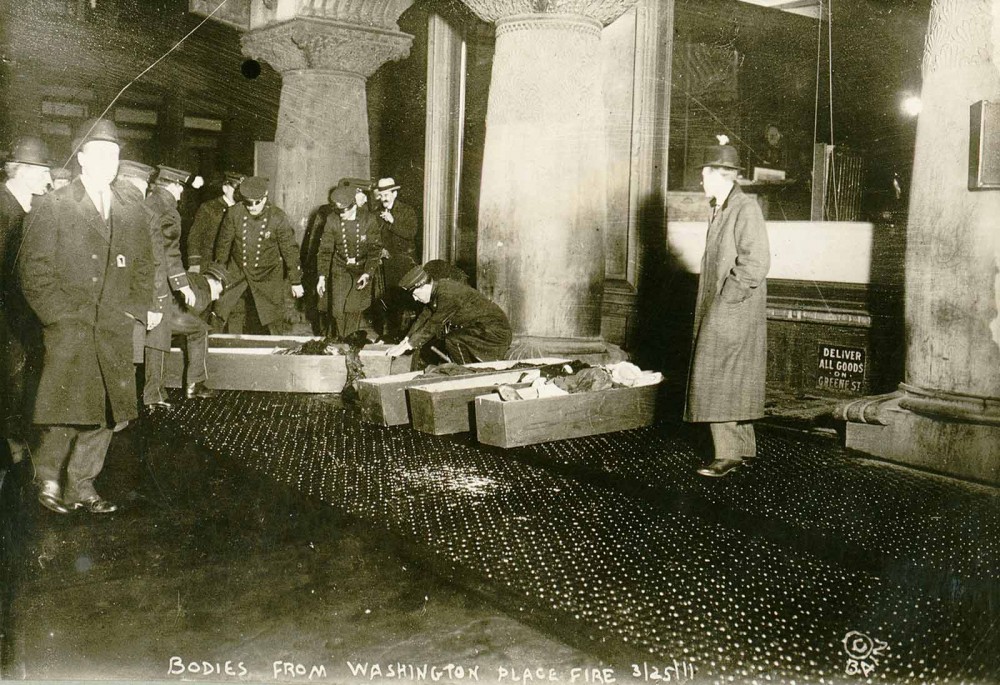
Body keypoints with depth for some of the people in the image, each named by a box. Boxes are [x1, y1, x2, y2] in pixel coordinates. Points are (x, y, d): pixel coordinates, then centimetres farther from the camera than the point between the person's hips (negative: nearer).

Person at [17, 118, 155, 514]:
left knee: (107, 414, 4)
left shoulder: (132, 214, 14)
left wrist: (138, 310, 6)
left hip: (114, 334, 4)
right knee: (66, 411, -4)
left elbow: (143, 269, 20)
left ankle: (81, 485, 19)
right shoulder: (52, 207, 1)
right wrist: (64, 315, -11)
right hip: (68, 333, -4)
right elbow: (33, 270, -3)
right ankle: (48, 481, 18)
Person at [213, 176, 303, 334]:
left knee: (274, 321, 0)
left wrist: (296, 281, -2)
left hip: (268, 276, -2)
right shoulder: (234, 213, -10)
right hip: (237, 274, 2)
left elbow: (290, 250, -6)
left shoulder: (278, 217, -14)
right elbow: (223, 244, 2)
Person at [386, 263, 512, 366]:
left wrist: (405, 347, -19)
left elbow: (432, 326, -24)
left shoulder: (447, 295, -26)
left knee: (453, 340, -24)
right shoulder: (437, 290, 2)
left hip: (495, 331, -10)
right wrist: (405, 341, 6)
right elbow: (424, 317, 10)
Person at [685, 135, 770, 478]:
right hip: (717, 311, 9)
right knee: (731, 383, 14)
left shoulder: (746, 209, -13)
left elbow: (755, 263, -18)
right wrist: (709, 303, 14)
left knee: (720, 381, -9)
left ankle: (729, 453, -3)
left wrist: (726, 297, -16)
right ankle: (742, 447, 24)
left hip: (735, 312, -9)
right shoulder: (719, 210, 15)